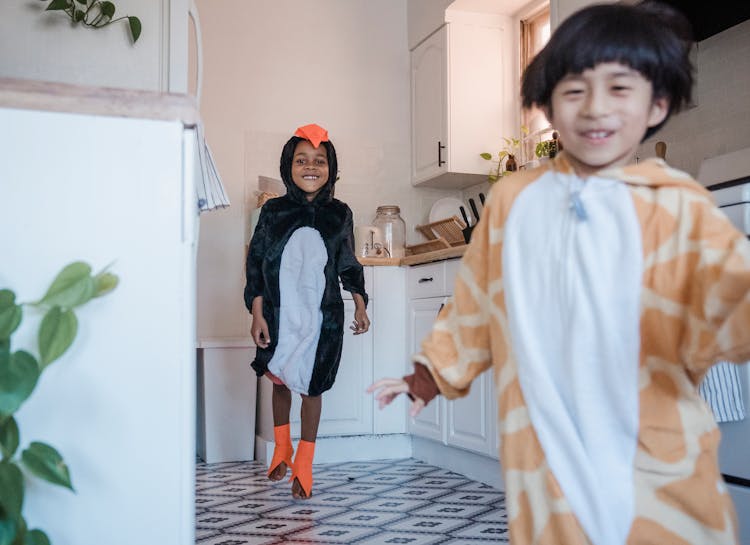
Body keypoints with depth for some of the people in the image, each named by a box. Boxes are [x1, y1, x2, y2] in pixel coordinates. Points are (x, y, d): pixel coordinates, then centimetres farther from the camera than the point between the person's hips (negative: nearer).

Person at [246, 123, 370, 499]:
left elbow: (348, 265, 9)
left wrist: (360, 305, 1)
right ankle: (281, 448, 41)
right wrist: (257, 314, -5)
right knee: (279, 380, 16)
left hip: (322, 318, -1)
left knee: (311, 387, 5)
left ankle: (304, 465, 21)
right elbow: (256, 263, -1)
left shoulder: (339, 214, 1)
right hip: (278, 314, 1)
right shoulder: (274, 211, -2)